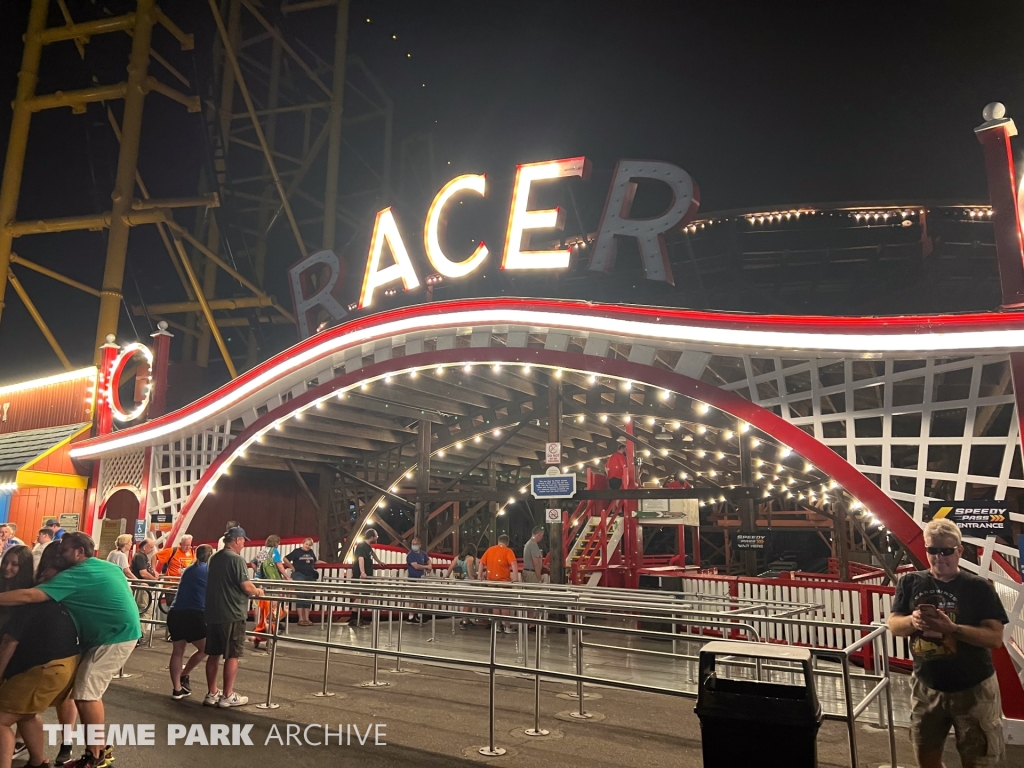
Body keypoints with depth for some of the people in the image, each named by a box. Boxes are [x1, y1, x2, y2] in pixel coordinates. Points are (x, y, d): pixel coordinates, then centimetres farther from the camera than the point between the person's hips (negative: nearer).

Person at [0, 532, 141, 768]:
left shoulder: (75, 575, -14)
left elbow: (30, 596, -20)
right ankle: (100, 749, 24)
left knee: (85, 694, -7)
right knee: (90, 692, 16)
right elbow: (121, 595, 24)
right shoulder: (111, 567, 13)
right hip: (122, 630, 10)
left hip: (115, 636, -10)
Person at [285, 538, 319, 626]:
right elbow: (285, 558, -4)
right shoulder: (297, 551, -2)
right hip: (299, 575, -5)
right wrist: (292, 567, -5)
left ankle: (307, 618, 9)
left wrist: (313, 568, 13)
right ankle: (301, 619, -5)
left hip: (310, 576, 5)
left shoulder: (311, 552, 13)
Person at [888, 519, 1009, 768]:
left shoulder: (978, 587, -9)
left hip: (973, 689, -2)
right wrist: (912, 621, -25)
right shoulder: (910, 583, -2)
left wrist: (951, 628, -30)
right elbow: (894, 625, -2)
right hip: (926, 686, 3)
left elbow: (995, 637, -15)